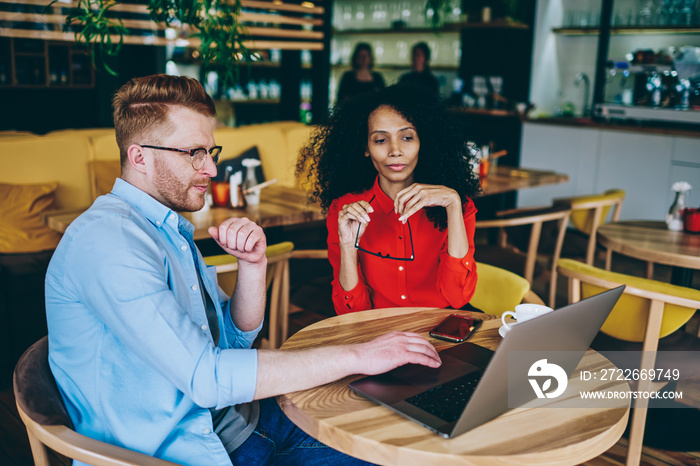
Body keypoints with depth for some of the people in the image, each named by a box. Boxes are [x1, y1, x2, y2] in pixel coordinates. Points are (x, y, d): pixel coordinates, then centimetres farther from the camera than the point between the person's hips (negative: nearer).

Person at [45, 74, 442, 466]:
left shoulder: (171, 228, 12)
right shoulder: (107, 239, -20)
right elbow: (204, 377, -28)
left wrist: (253, 264, -7)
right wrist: (356, 357, -25)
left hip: (235, 421, 8)